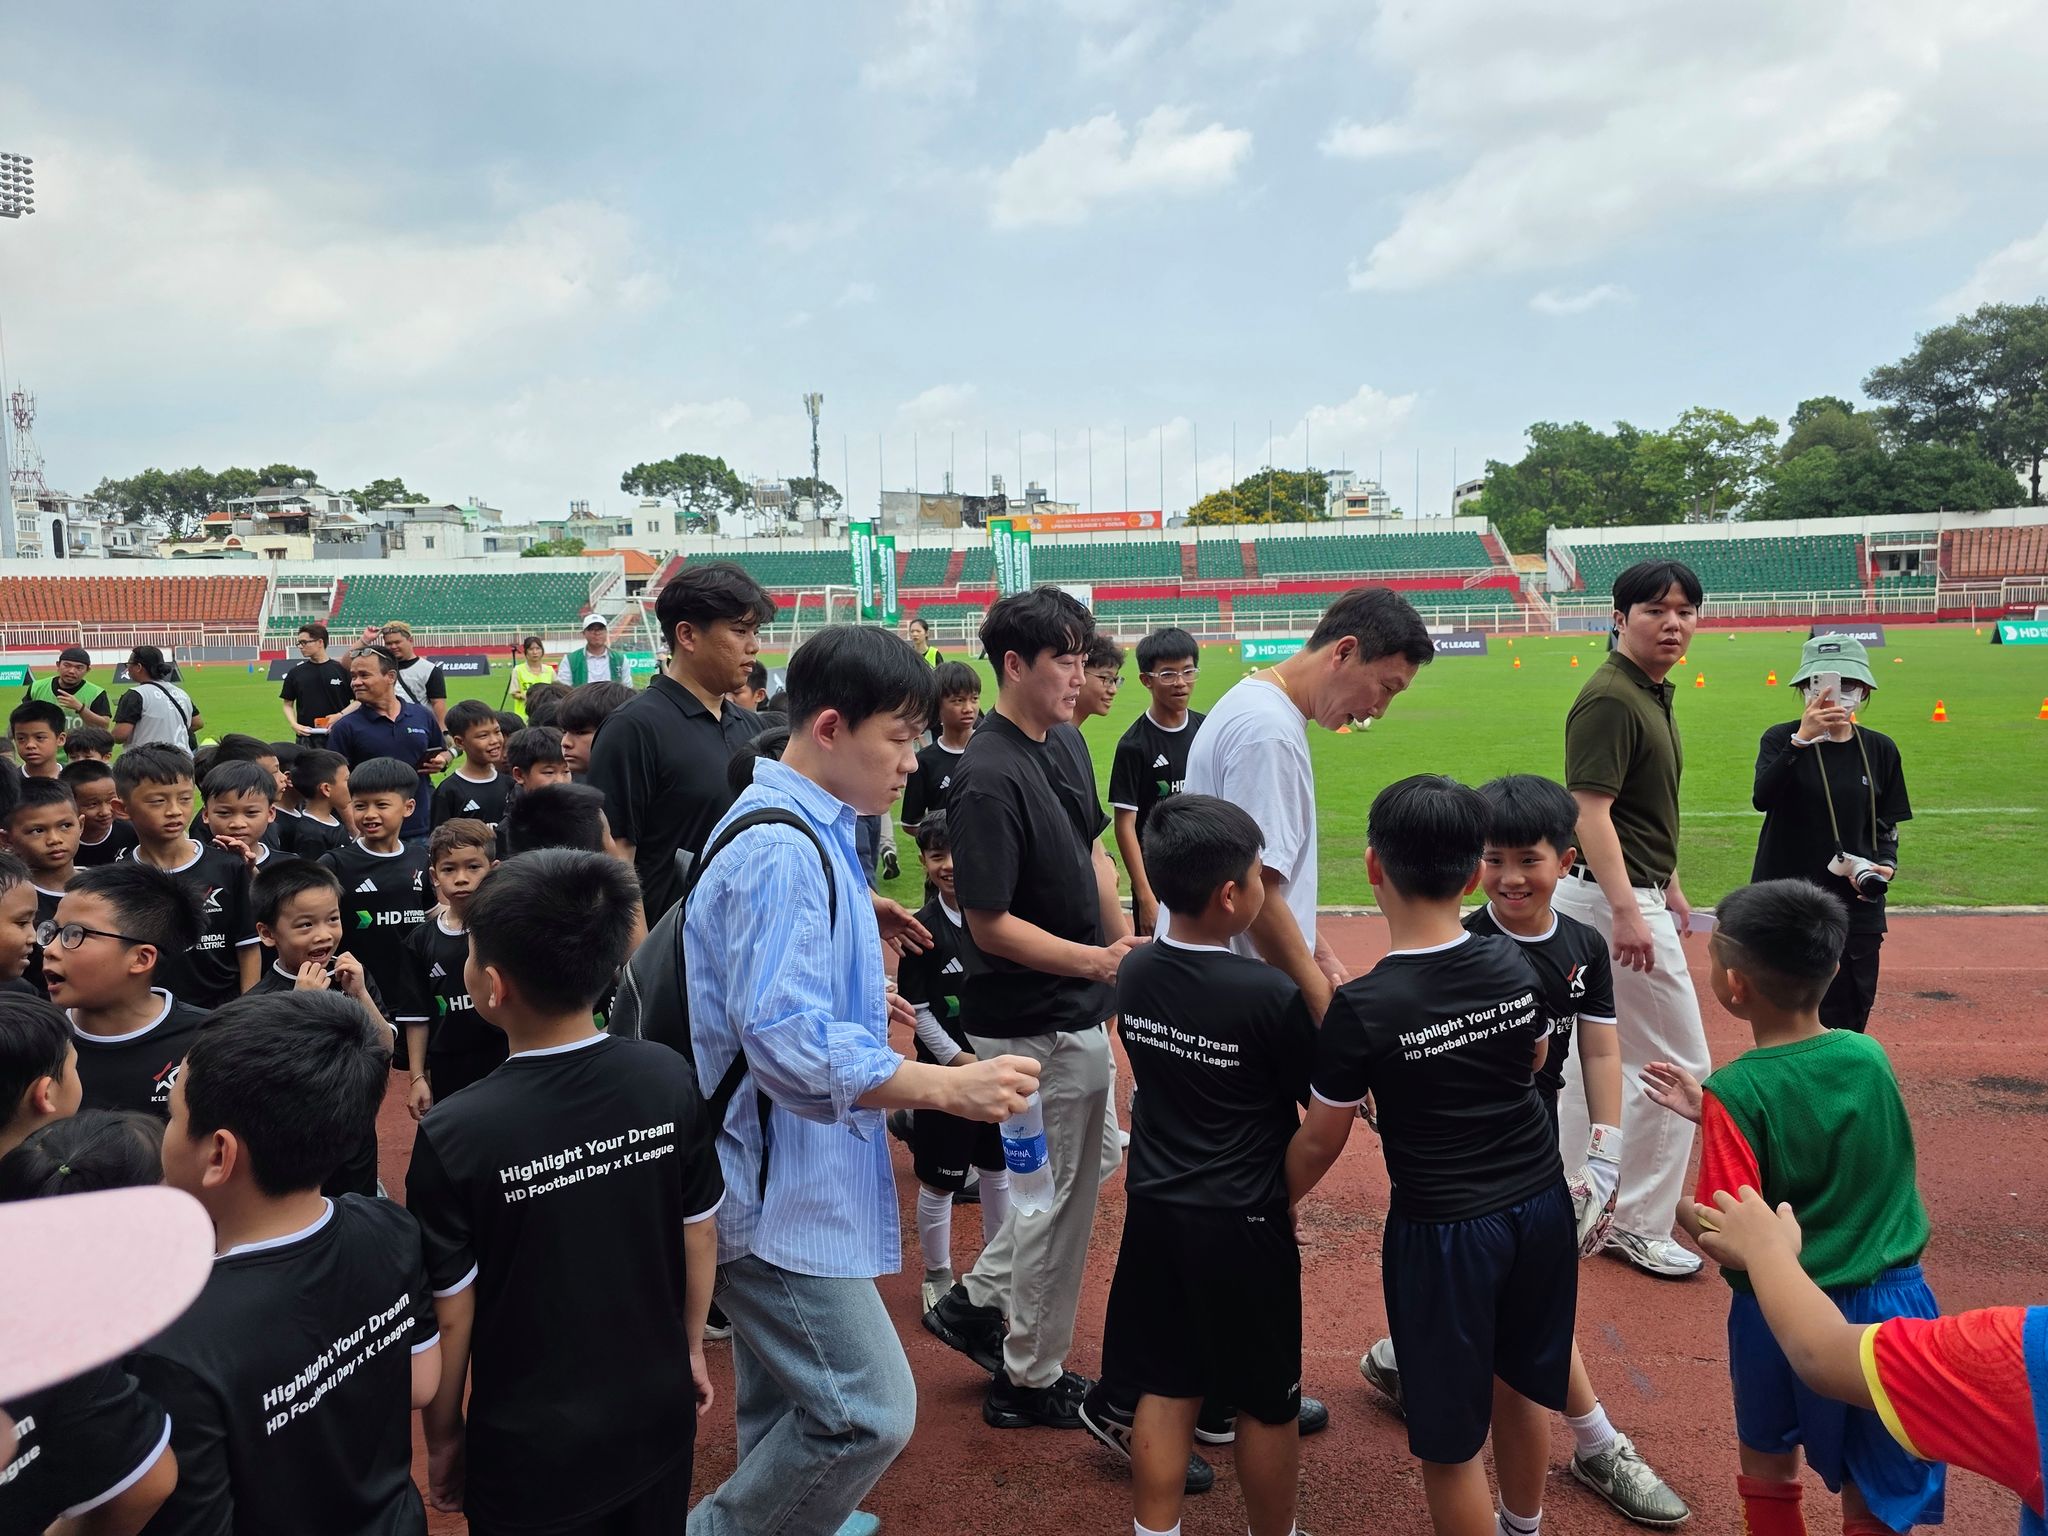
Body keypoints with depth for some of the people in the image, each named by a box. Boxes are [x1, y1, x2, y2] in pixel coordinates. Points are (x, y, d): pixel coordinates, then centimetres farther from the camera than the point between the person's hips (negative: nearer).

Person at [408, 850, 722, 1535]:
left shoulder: (454, 1135, -24)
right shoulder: (670, 1078, -15)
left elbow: (451, 1314, -14)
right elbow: (700, 1235, -2)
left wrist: (443, 1437, 3)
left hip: (533, 1456, -3)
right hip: (658, 1417, 3)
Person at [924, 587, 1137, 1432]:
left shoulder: (1067, 742, 5)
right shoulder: (988, 778, -23)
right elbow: (990, 924, -22)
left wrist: (1129, 952, 10)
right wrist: (1097, 961, -27)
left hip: (1076, 1011, 9)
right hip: (1034, 1023, -9)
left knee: (1086, 1164, 23)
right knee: (1060, 1195, 6)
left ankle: (978, 1300, 36)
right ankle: (1030, 1381, 26)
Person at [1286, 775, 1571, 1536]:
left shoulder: (1362, 1008, -22)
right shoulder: (1513, 965, -7)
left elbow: (1320, 1141, -11)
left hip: (1444, 1230, -6)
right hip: (1541, 1204, 6)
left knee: (1449, 1438, 9)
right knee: (1518, 1388, 26)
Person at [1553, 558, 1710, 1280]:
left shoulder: (1655, 693, 13)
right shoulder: (1609, 698, -18)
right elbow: (1590, 810, -24)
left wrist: (1668, 889, 25)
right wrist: (1627, 912, -28)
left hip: (1631, 893, 10)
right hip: (1612, 897, -10)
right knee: (1677, 1065, -1)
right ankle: (1639, 1226, 11)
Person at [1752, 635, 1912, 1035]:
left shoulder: (1880, 750, 5)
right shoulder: (1781, 739, -4)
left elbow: (1887, 826, 13)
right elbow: (1762, 797, -23)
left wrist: (1885, 864, -7)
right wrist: (1802, 738, -33)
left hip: (1855, 905, 2)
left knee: (1846, 1024, 6)